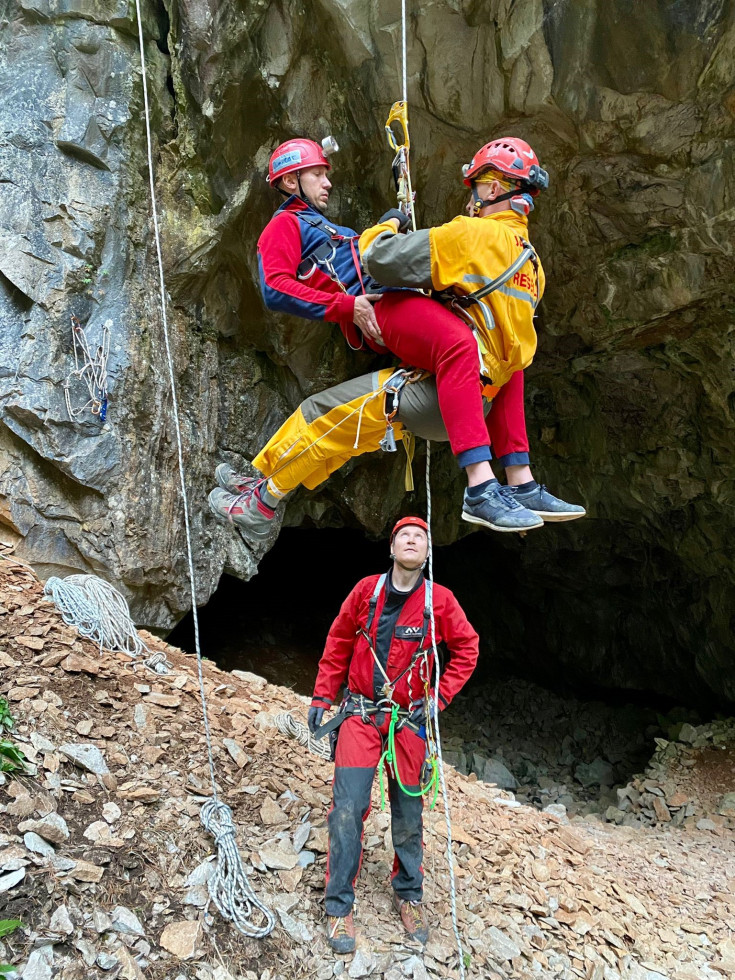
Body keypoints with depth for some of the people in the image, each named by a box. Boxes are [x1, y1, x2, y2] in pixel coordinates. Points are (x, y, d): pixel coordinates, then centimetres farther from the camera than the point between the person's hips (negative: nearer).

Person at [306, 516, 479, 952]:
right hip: (361, 715, 0)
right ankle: (340, 906, 9)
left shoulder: (440, 600, -5)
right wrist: (322, 697, 6)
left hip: (409, 720, 1)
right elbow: (338, 644, 6)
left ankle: (409, 894, 32)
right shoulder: (366, 590, -3)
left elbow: (467, 648, 6)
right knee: (348, 809, -6)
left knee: (409, 814, 10)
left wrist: (440, 697, -2)